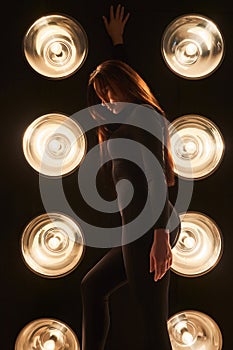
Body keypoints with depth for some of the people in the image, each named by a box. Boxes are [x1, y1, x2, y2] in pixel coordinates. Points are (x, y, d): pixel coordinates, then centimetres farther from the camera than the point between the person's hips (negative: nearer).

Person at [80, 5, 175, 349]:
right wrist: (117, 40, 51)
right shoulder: (127, 120, 21)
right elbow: (116, 75, 41)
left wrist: (160, 236, -23)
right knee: (93, 286, 17)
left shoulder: (144, 114, -5)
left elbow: (157, 178, -17)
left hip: (147, 230, -10)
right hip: (138, 230, 10)